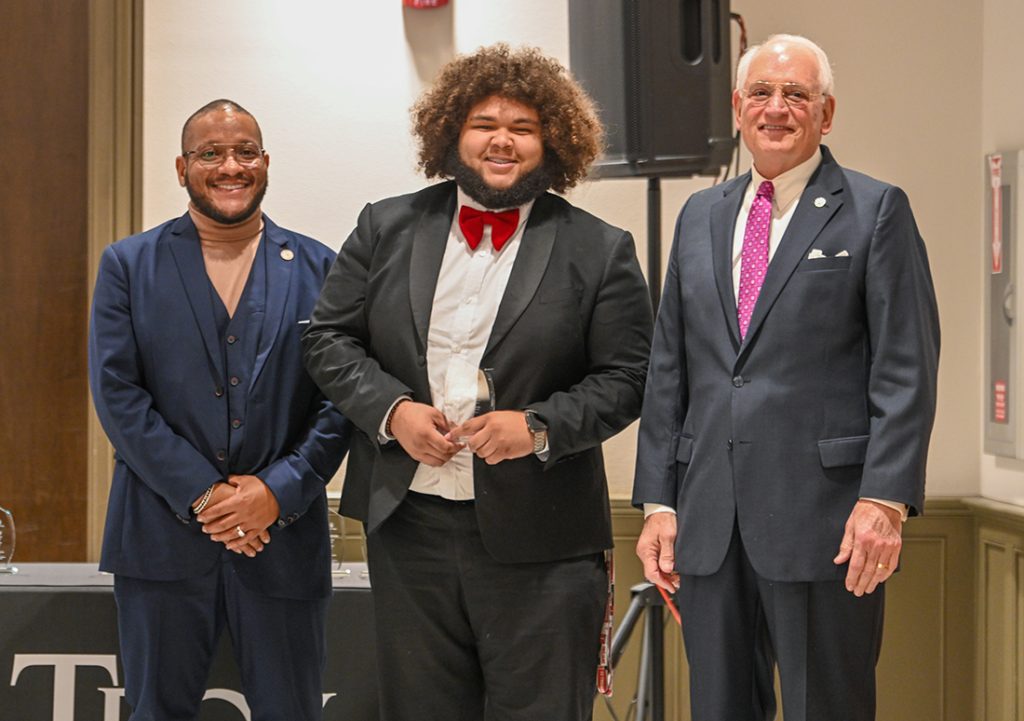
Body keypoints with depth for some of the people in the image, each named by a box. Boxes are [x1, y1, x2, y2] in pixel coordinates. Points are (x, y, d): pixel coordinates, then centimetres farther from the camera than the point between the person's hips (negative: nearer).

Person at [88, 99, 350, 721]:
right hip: (163, 535, 0)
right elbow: (117, 394, -4)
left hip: (284, 533, 0)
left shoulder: (317, 268, 6)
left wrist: (279, 491, -12)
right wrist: (200, 494, -12)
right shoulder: (129, 265, 4)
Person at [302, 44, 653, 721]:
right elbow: (329, 337, 8)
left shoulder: (599, 251, 1)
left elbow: (626, 378, -2)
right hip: (407, 526, 3)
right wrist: (391, 409, -8)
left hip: (539, 539, -2)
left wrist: (539, 428, -16)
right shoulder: (387, 227, 8)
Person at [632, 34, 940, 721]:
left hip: (824, 521, -5)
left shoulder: (875, 211, 1)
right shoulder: (701, 216, 16)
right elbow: (669, 370, 15)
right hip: (709, 522, 5)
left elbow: (907, 370, -5)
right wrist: (658, 502, 9)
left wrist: (884, 499, -15)